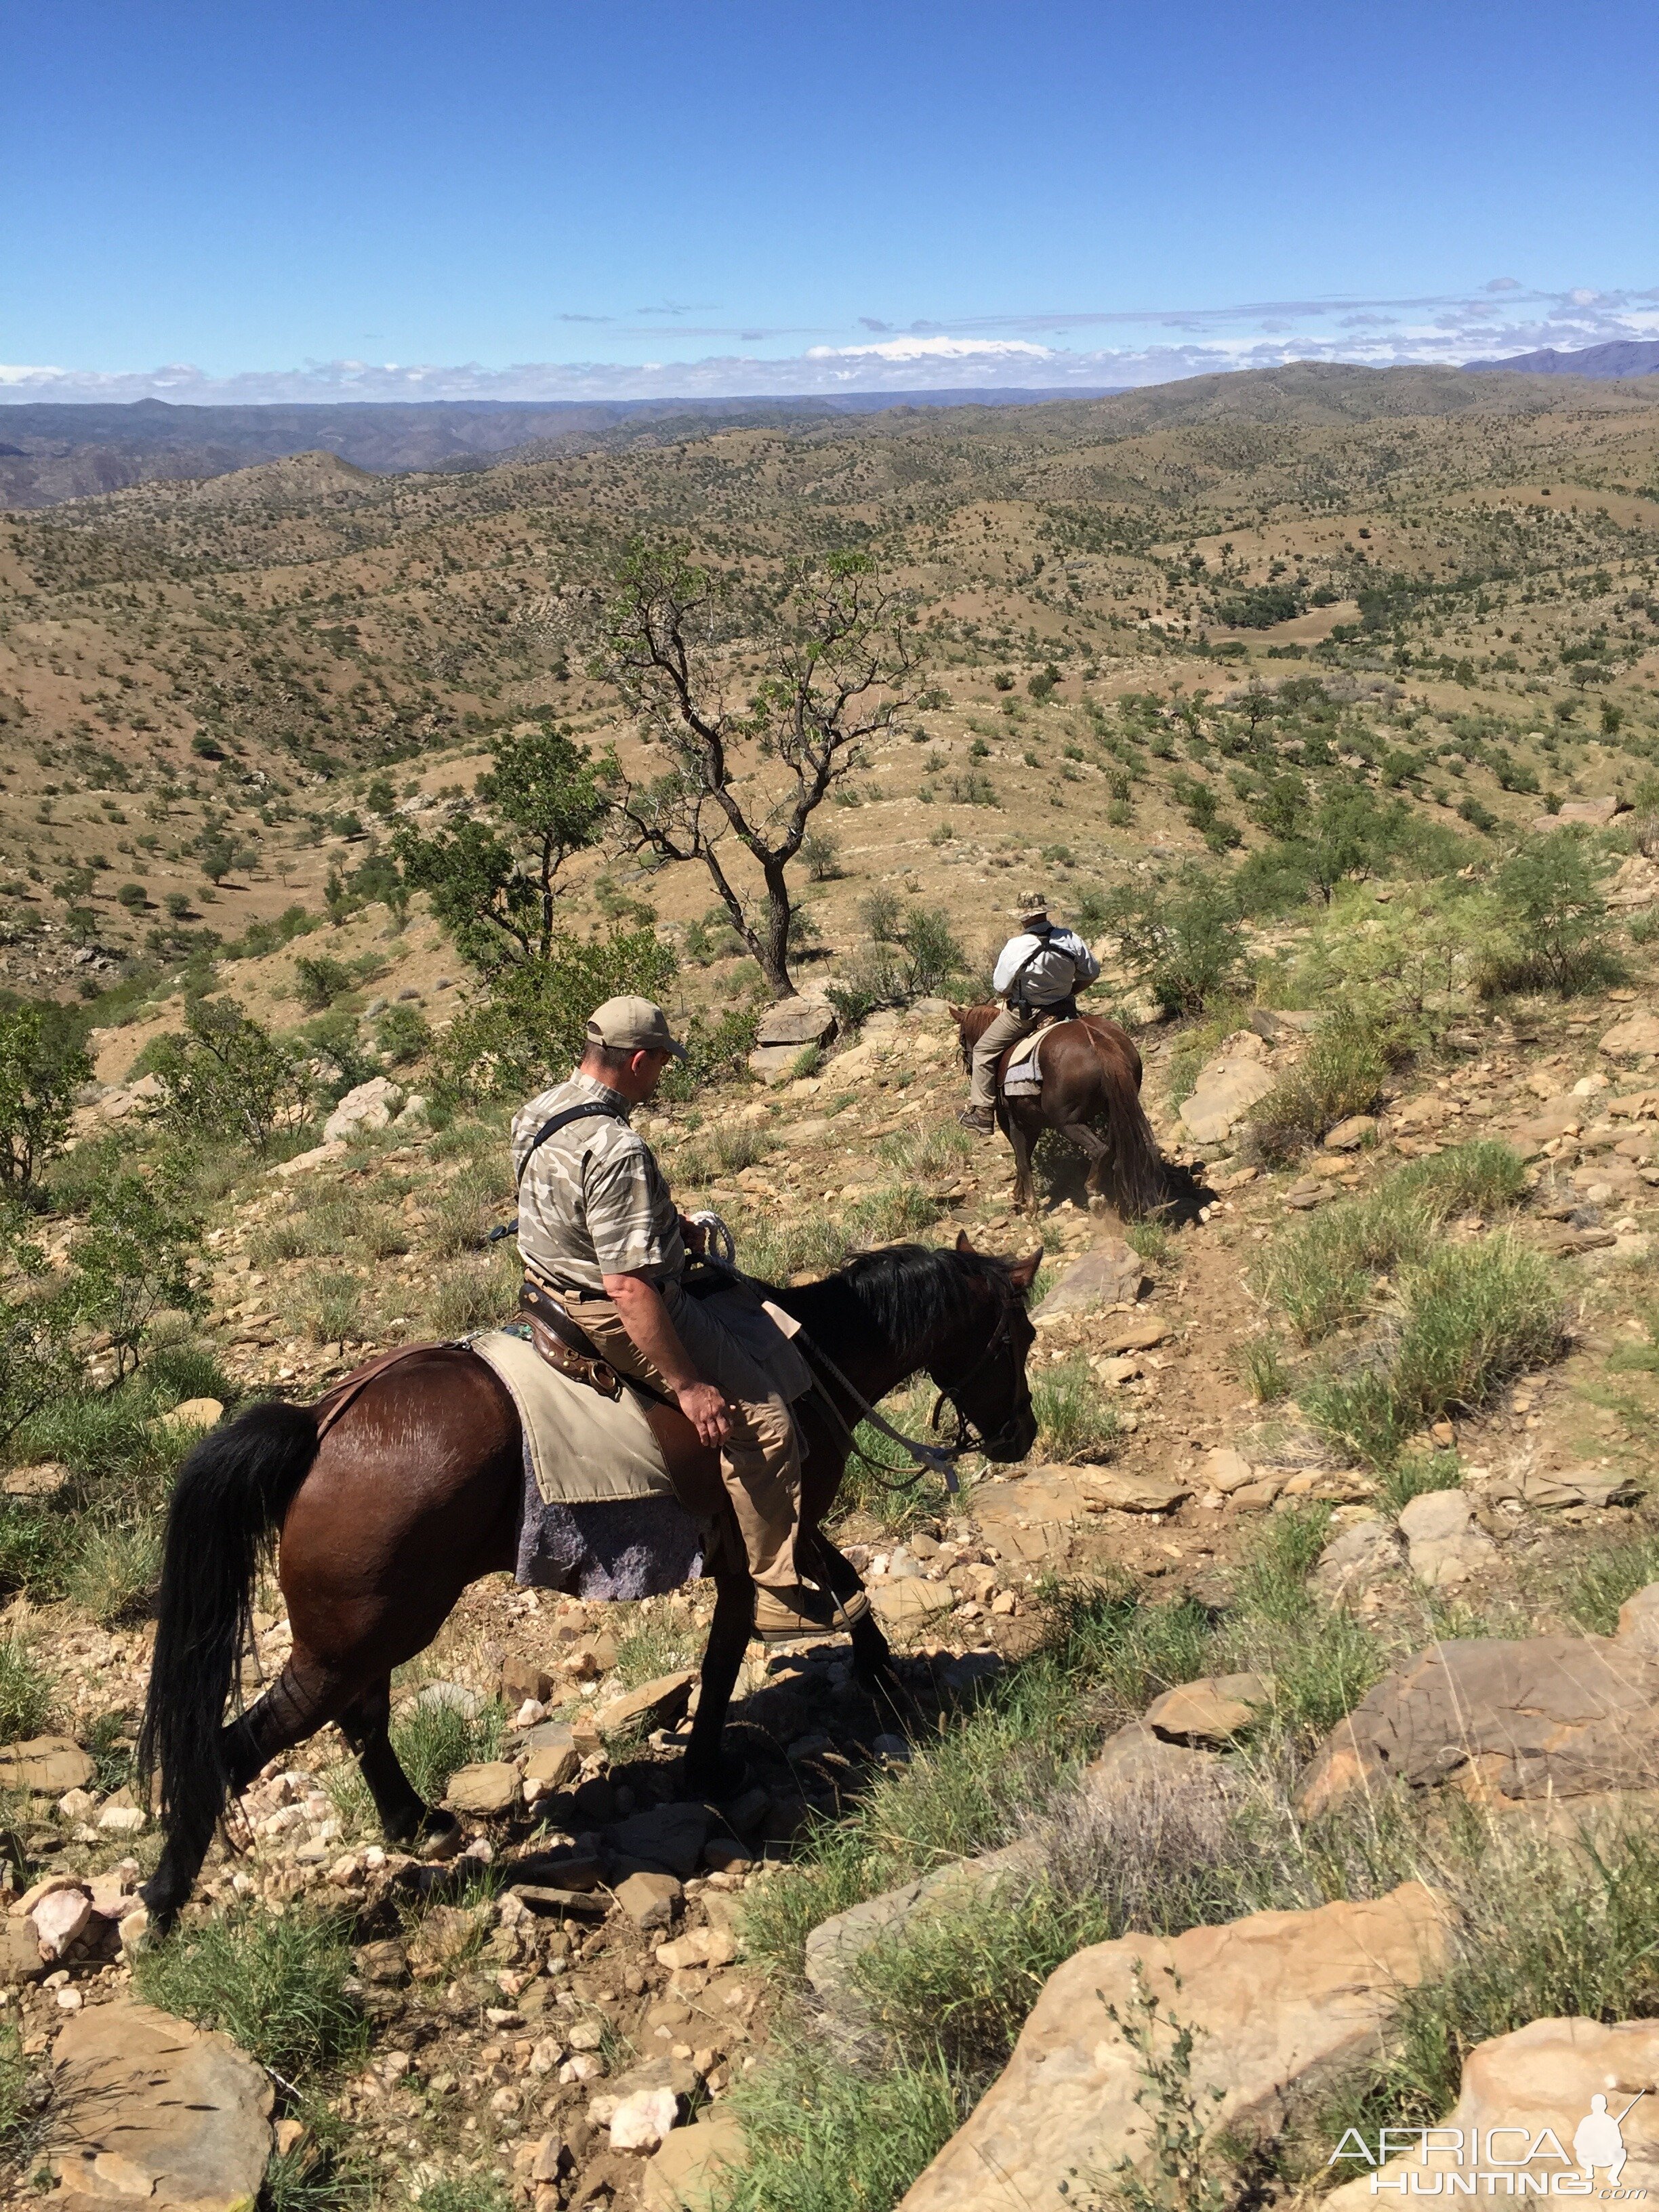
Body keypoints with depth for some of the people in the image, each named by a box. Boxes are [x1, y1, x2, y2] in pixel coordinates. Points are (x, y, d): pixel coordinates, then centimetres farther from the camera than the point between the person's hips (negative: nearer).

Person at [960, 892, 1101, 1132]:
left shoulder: (1016, 947, -22)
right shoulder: (1070, 939, -10)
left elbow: (1001, 988, -14)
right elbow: (1091, 972, 3)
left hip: (1024, 1013, -4)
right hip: (1064, 1009, 4)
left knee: (984, 1051, 10)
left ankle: (982, 1113, 8)